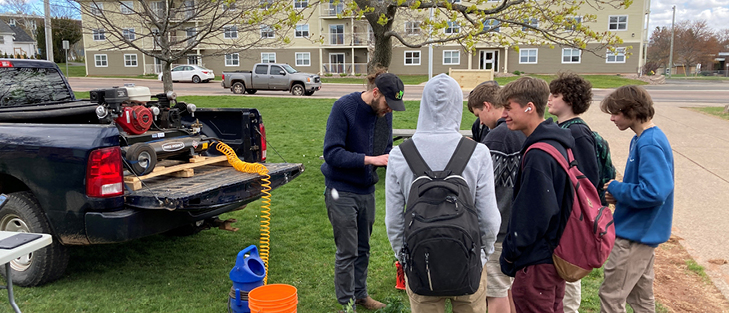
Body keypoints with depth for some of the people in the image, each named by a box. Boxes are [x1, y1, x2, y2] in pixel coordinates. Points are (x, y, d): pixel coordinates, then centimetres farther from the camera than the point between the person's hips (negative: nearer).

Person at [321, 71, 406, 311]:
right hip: (342, 190, -6)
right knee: (347, 251, 2)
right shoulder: (344, 107, -18)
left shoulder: (385, 113, 0)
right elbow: (331, 153, -22)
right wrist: (370, 159, -29)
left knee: (363, 248, 18)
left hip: (366, 190, 6)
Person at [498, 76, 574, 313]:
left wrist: (510, 254, -12)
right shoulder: (558, 144, 7)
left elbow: (532, 215, -24)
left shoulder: (538, 155, -24)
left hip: (537, 262, -10)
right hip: (556, 255, 10)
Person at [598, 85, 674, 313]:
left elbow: (654, 192, -31)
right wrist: (619, 193, 1)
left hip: (635, 235, -10)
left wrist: (616, 189, -17)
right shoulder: (642, 139, 8)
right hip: (642, 232, 10)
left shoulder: (650, 145, -22)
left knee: (611, 295, 1)